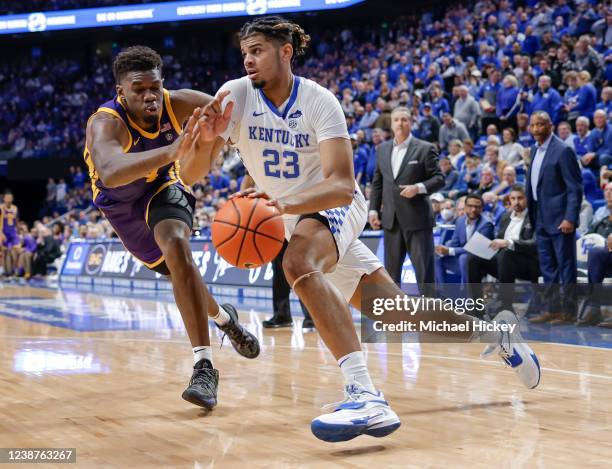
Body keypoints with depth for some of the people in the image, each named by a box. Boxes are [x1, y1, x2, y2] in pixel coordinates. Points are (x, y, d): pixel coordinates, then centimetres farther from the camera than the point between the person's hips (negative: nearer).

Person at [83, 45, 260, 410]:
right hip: (122, 204, 0)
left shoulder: (177, 103, -27)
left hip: (163, 187, 0)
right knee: (177, 268, 11)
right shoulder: (106, 123, -38)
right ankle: (224, 317, 45)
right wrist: (170, 152, -73)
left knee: (176, 246, -29)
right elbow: (109, 173, -61)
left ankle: (204, 367, -31)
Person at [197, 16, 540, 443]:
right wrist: (207, 137, -41)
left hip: (336, 206, -5)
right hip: (296, 217, 5)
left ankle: (365, 395, -49)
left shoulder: (319, 101, -19)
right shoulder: (235, 95, -11)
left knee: (298, 260, -39)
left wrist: (285, 203, -47)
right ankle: (489, 331, 33)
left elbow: (342, 184, -29)